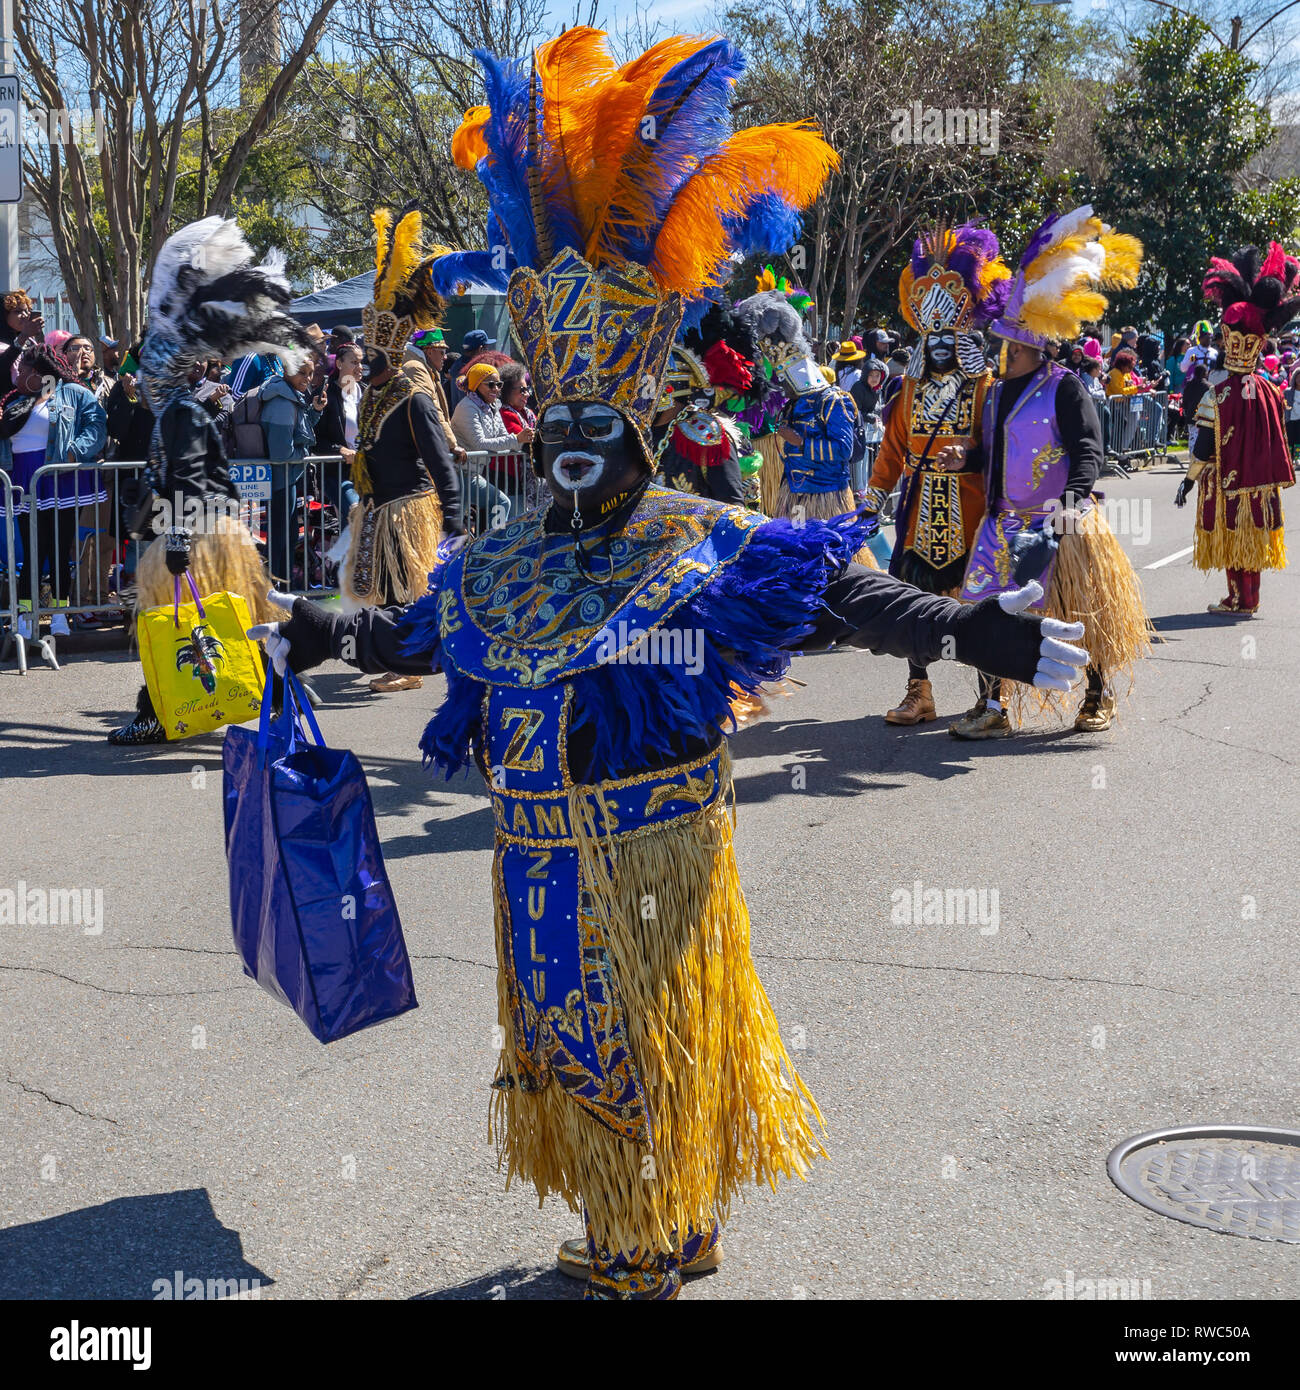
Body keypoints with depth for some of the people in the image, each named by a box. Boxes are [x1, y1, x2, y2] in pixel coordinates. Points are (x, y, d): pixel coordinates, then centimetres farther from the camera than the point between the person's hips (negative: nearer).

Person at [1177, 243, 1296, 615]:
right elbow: (1276, 441, 7)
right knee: (1252, 534, 12)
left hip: (1225, 480, -5)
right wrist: (1274, 478, 18)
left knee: (1230, 536, 4)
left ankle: (1239, 600, 5)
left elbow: (1204, 442, -14)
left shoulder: (1218, 392, -15)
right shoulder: (1268, 391, 0)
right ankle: (1250, 598, 18)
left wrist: (1189, 480, -7)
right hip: (1259, 481, 5)